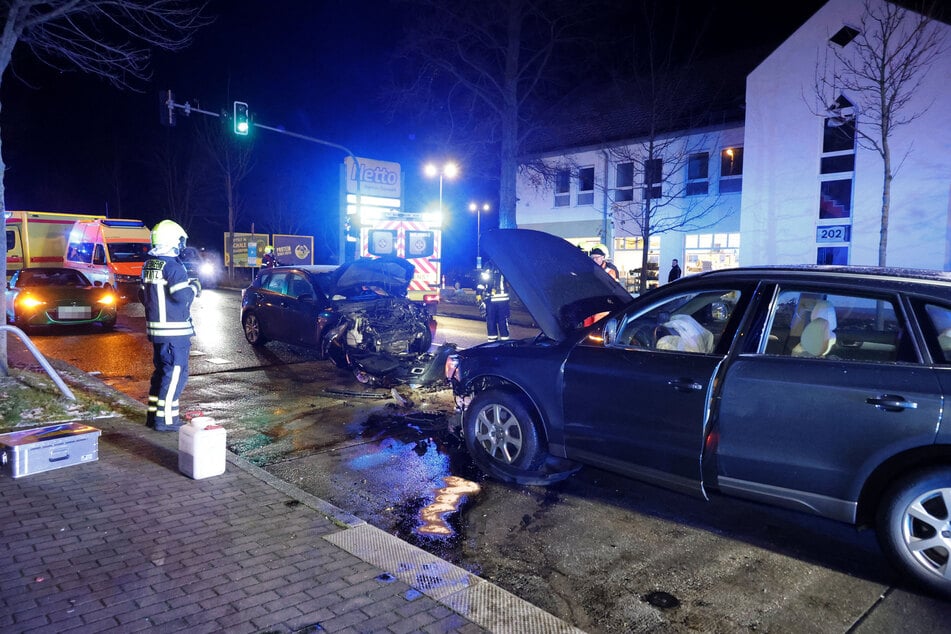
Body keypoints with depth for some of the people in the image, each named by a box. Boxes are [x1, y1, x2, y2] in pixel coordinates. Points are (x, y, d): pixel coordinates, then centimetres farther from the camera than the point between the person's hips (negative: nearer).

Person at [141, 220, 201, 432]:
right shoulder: (173, 266, -16)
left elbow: (144, 296, 17)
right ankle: (165, 418, -2)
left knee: (161, 370, 18)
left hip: (155, 328, 9)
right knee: (175, 372, -3)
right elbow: (182, 297, -21)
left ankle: (154, 414, 24)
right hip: (174, 330, -9)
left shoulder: (148, 266, 11)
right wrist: (194, 287, -3)